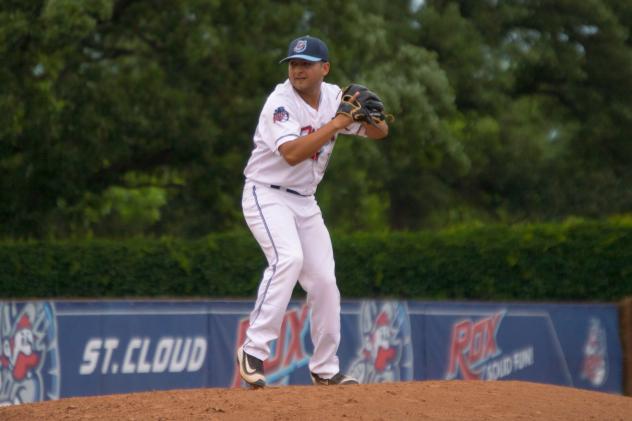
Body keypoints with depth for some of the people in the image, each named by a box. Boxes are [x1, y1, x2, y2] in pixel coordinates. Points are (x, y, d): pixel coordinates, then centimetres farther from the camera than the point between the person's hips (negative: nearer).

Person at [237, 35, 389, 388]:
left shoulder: (334, 97, 1)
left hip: (305, 201, 7)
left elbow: (380, 133, 2)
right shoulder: (280, 103, -19)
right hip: (267, 195, -7)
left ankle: (325, 369, 16)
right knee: (289, 258, -30)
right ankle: (254, 351, -27)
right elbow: (292, 153, -33)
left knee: (324, 279, 4)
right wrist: (336, 123, -32)